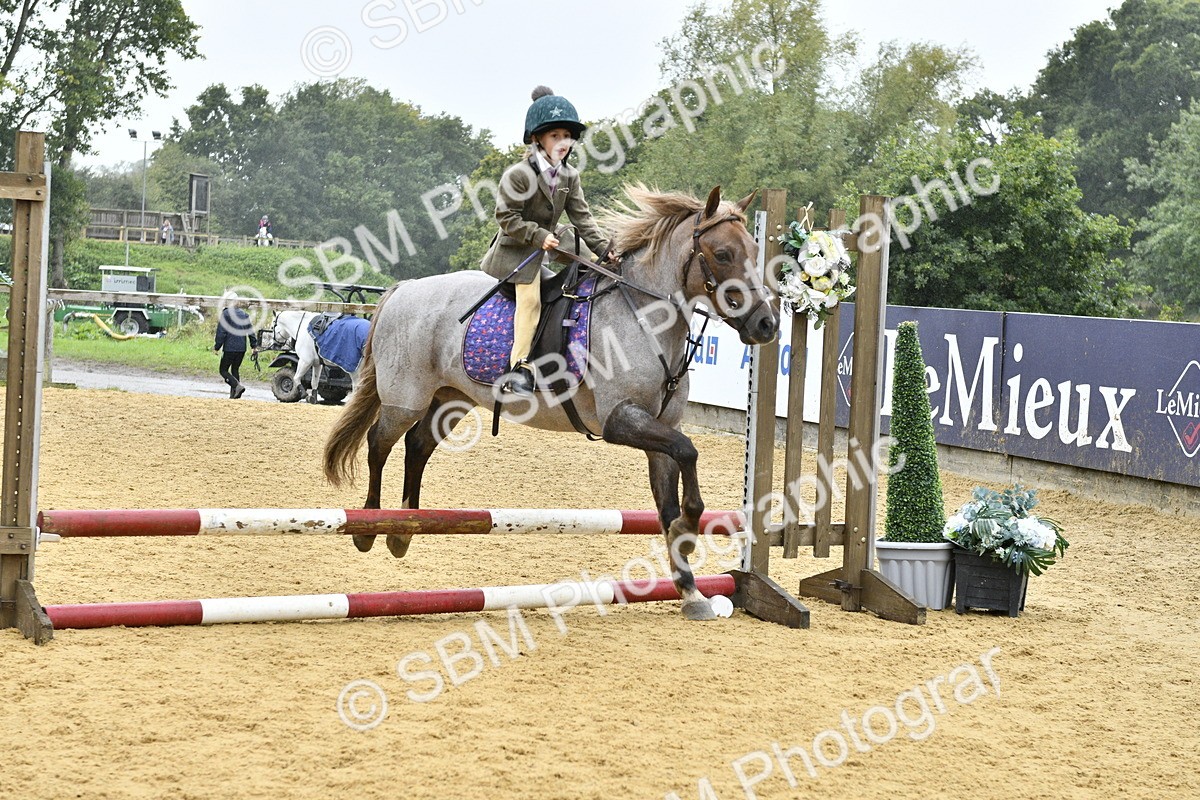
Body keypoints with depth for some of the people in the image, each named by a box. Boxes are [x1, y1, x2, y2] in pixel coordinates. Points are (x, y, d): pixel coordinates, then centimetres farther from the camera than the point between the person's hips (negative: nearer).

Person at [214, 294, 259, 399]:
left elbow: (221, 332, -10)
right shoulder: (244, 314, 10)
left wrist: (217, 347, -5)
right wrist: (254, 345, 16)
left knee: (224, 370, 2)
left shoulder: (226, 313, -8)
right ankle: (234, 394, 9)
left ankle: (237, 386, -20)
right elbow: (250, 330, 12)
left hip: (230, 348, -6)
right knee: (235, 370, 15)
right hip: (242, 348, 6)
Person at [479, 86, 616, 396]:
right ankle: (520, 366, -26)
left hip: (551, 243, 8)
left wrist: (603, 249, -7)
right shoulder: (518, 175, -17)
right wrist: (538, 235, -23)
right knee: (530, 298, -22)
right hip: (517, 249, -8)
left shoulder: (569, 176, 4)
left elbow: (581, 217, 3)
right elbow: (507, 217, -16)